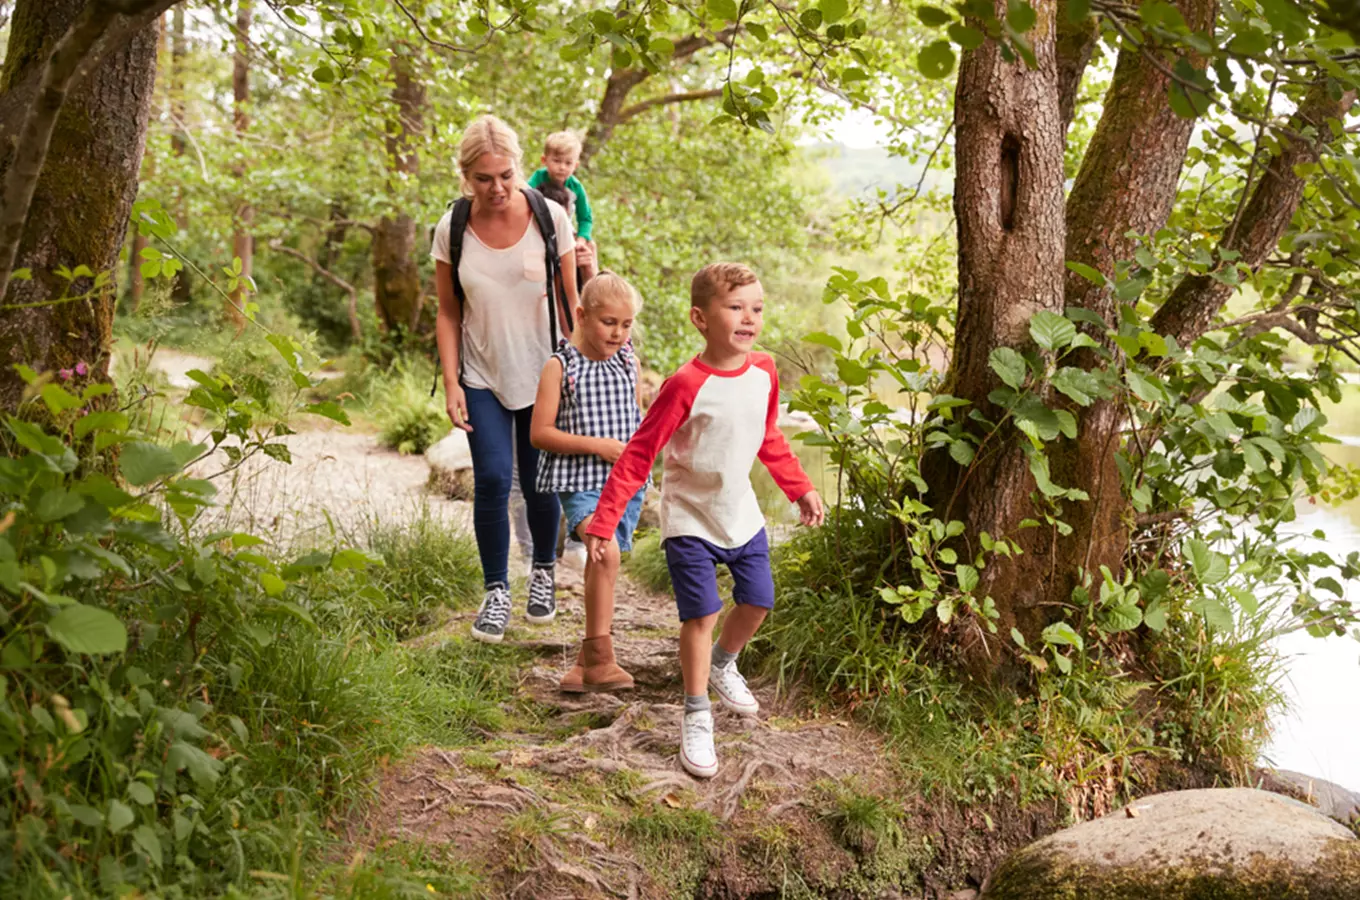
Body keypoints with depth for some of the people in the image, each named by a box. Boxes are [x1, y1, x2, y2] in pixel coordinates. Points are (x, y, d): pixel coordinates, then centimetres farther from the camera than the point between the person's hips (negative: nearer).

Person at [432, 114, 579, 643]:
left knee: (539, 482, 6)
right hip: (483, 376, 0)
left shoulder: (549, 217, -9)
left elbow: (569, 301, -1)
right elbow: (448, 313, 1)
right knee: (492, 480, -8)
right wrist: (450, 382, -5)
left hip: (541, 372, 0)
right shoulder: (452, 229, -7)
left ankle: (543, 571, 32)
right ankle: (496, 592, 8)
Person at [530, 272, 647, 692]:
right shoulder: (560, 367, -6)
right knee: (606, 552, -25)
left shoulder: (628, 362, 9)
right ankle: (600, 655, -17)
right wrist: (596, 445, -15)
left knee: (601, 566, 10)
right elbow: (539, 433, -9)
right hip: (580, 480, -5)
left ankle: (588, 661, 22)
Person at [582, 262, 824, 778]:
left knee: (759, 602, 12)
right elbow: (638, 455, -19)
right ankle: (696, 718, 8)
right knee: (701, 615, -9)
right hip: (691, 520, -6)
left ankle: (722, 666, 43)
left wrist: (800, 489, 16)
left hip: (742, 517, 6)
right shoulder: (686, 386, -24)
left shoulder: (764, 373, -5)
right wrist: (603, 522, -21)